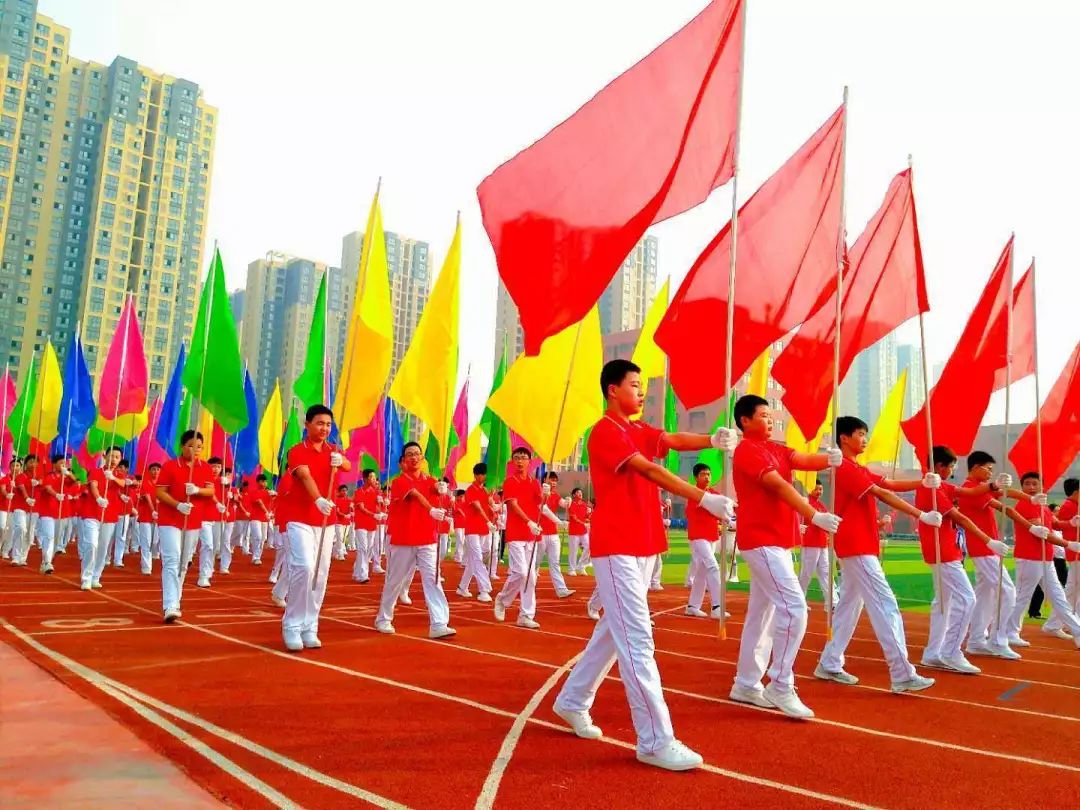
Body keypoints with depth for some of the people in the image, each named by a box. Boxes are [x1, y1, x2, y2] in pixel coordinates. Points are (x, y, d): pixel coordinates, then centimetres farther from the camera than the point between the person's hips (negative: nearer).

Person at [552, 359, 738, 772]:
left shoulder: (640, 430, 16)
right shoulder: (604, 432, -12)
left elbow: (674, 440, 0)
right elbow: (651, 471, -22)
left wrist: (712, 440, -20)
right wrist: (704, 498, -28)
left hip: (642, 547, 9)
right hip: (617, 548, -9)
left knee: (614, 630, 17)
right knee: (636, 640, -8)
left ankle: (572, 701, 32)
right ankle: (656, 741, -4)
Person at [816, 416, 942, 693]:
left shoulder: (859, 470, 19)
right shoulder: (845, 469, -13)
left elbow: (892, 484, 9)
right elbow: (883, 494, -19)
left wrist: (921, 482, -6)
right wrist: (921, 515, -21)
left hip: (859, 546, 11)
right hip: (857, 546, -11)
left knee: (850, 605, 12)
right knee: (885, 605, -11)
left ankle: (829, 665, 18)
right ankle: (902, 675, -10)